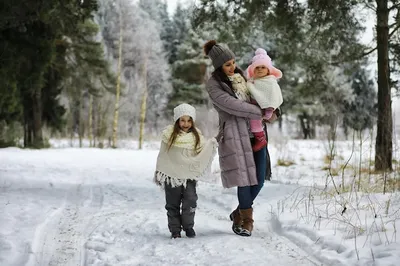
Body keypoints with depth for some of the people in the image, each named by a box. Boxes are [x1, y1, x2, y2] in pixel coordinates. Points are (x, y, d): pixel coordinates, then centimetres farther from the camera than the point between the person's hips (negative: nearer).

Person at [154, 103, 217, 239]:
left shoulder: (196, 136, 3)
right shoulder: (170, 134, -2)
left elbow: (201, 154, -2)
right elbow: (163, 155, 3)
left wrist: (211, 145, -17)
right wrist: (158, 172, 3)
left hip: (189, 174, 1)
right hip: (172, 174, -1)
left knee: (190, 200, -7)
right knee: (173, 203, 6)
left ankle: (188, 226, 10)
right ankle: (175, 229, 17)